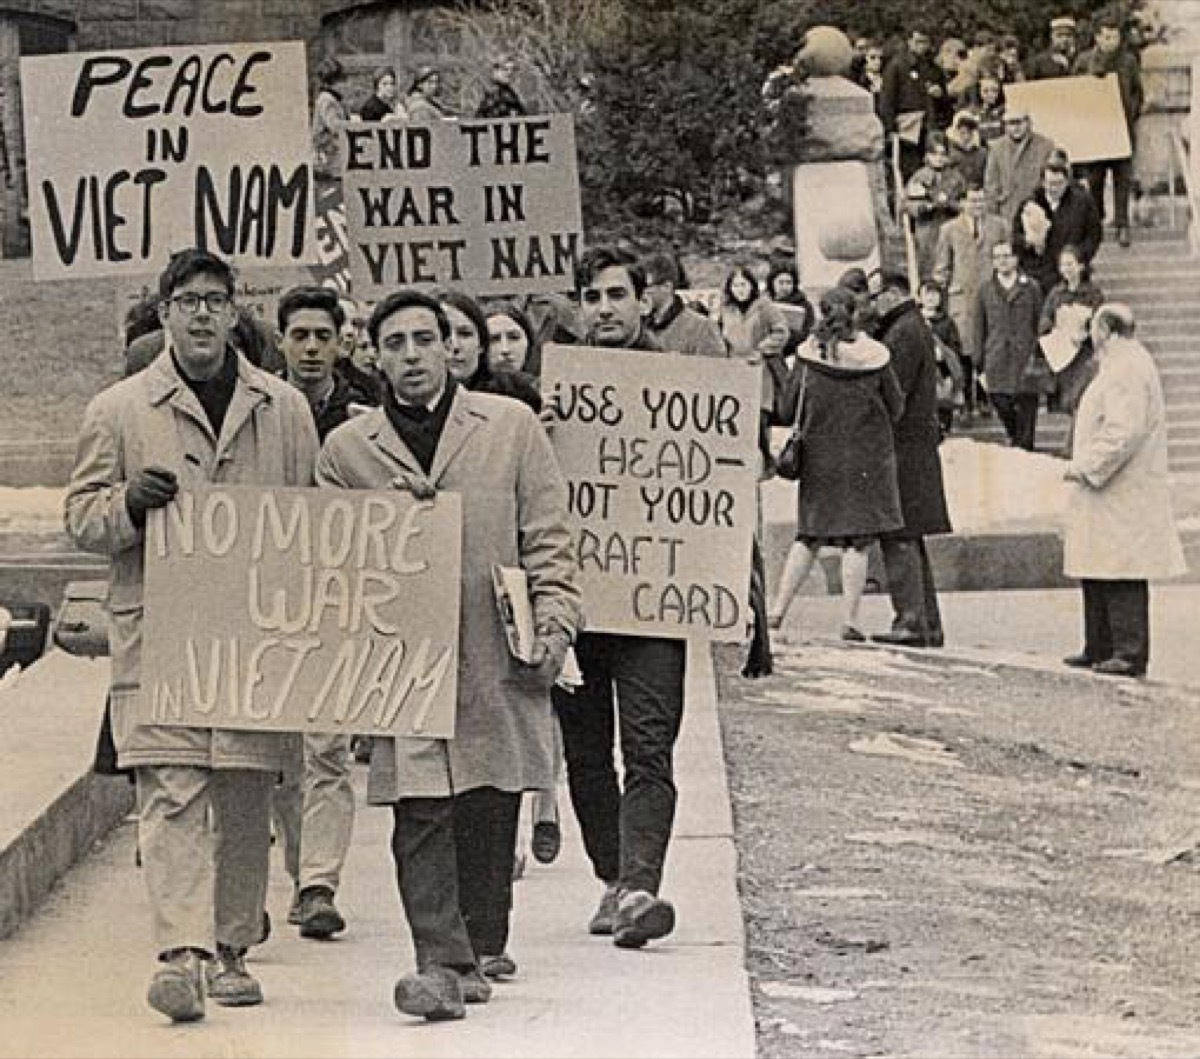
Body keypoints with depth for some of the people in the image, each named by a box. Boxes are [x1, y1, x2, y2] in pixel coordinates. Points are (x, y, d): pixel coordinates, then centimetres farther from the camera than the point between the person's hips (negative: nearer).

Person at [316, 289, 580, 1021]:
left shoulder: (512, 426, 8)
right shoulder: (348, 449, 10)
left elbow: (549, 538, 7)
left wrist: (553, 627, -2)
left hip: (496, 660, 0)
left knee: (489, 816, 4)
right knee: (421, 814, -10)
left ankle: (476, 953, 16)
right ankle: (443, 961, -13)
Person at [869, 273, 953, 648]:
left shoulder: (903, 333, -14)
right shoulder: (917, 328, 18)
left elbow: (893, 396, -18)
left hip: (902, 447, -10)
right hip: (918, 445, 10)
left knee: (899, 540, -9)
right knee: (910, 541, 13)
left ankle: (912, 621, -10)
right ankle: (929, 624, 16)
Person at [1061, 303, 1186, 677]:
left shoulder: (1126, 370, -16)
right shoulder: (1124, 364, 18)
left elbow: (1125, 432, -24)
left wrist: (1087, 467, -17)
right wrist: (1088, 465, 19)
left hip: (1122, 496, -11)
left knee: (1122, 576, -9)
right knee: (1096, 575, 13)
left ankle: (1130, 653, -8)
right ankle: (1100, 649, 19)